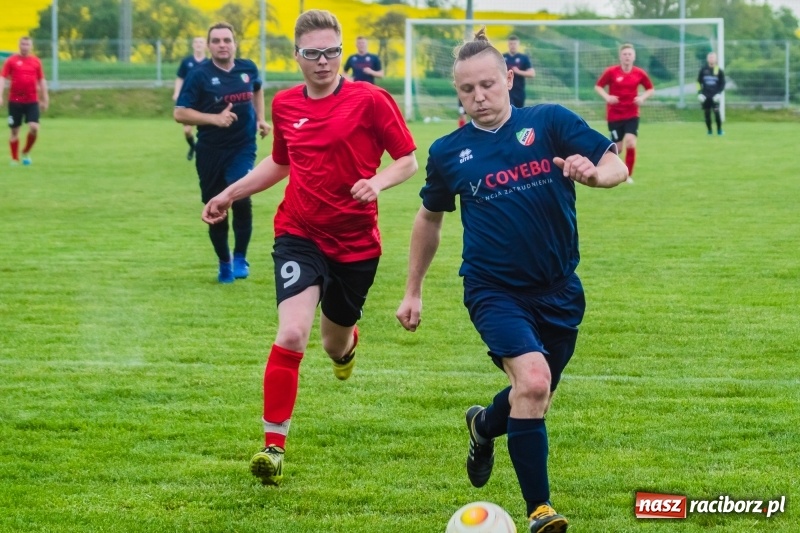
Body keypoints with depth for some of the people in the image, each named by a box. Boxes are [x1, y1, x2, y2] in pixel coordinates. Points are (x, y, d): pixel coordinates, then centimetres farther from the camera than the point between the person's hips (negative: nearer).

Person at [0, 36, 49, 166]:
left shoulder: (36, 61, 8)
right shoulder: (11, 60, 1)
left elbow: (42, 80, 14)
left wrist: (44, 98, 13)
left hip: (32, 101, 1)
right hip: (15, 100, -1)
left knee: (34, 127, -12)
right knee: (14, 131, 3)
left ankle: (26, 152, 11)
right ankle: (15, 159, 13)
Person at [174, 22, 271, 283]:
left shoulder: (248, 69, 2)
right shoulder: (199, 75, -9)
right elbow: (180, 113, -12)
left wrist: (260, 118, 14)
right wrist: (215, 118, -23)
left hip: (243, 147, 1)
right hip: (210, 152, -1)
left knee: (241, 198, -21)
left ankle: (240, 257, -3)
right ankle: (224, 263, 27)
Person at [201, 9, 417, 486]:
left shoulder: (370, 101, -10)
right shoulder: (285, 105, 3)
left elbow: (409, 160, -5)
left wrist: (378, 182, -24)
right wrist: (230, 195, 18)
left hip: (356, 241, -1)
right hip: (299, 236, 1)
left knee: (336, 345, 16)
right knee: (292, 334, -20)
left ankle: (347, 343, 58)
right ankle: (274, 445, -15)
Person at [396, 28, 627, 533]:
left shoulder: (550, 122, -3)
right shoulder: (448, 152, 1)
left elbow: (617, 166, -8)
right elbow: (430, 217, 17)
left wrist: (593, 172, -32)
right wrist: (413, 291, 19)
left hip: (558, 291, 2)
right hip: (494, 289, -2)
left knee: (535, 399, 14)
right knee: (532, 381, -24)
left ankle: (485, 424, 51)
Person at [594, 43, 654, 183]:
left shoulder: (639, 73, -2)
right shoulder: (611, 72, -8)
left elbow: (650, 89, 11)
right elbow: (598, 86, 1)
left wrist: (643, 97, -9)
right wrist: (607, 97, -17)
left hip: (632, 115, 1)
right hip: (614, 115, -1)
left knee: (630, 143, -17)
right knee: (617, 148, 1)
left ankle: (629, 175, -1)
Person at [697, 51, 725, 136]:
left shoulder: (719, 70, 1)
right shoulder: (703, 70, 5)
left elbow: (722, 83, 7)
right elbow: (698, 82, 10)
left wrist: (719, 93, -6)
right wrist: (699, 93, 0)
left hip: (715, 96, -2)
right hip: (705, 96, 2)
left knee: (716, 111, -14)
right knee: (707, 113, 2)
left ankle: (719, 130, -5)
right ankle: (709, 131, 13)